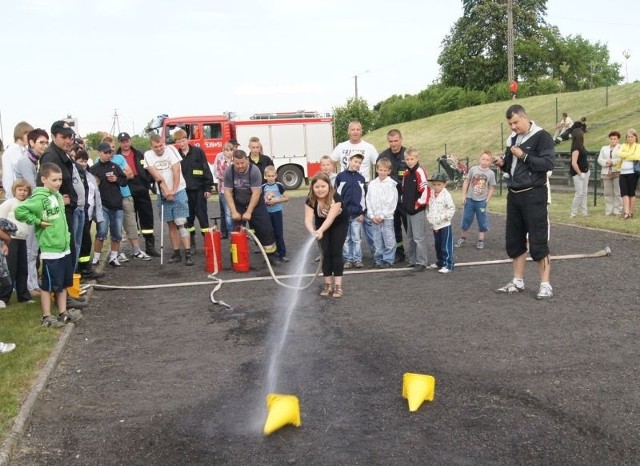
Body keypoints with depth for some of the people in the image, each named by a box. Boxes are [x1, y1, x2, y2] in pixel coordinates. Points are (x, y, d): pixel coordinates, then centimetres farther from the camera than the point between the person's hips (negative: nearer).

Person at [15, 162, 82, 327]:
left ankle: (63, 313, 28)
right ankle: (47, 317, 15)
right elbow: (19, 211, -27)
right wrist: (37, 222, -18)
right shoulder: (40, 198, -17)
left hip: (64, 247, 8)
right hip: (50, 250, -8)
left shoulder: (58, 195, 8)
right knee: (49, 285, 4)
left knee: (63, 283, 16)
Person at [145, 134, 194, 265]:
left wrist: (173, 190, -15)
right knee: (171, 225, 8)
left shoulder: (170, 150, -7)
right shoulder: (148, 155, 0)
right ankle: (177, 253, 15)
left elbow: (176, 171, -12)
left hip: (178, 191, -3)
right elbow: (156, 174, -7)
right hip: (162, 194, 3)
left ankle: (188, 254, -12)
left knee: (181, 223, -11)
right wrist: (166, 191, -14)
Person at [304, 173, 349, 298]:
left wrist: (320, 231, -64)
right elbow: (308, 219, -37)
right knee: (325, 252, -4)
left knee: (336, 252, -9)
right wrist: (312, 231, -58)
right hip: (321, 224, 3)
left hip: (339, 224, -2)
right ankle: (328, 284, 3)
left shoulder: (335, 198, -37)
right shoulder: (310, 200, -27)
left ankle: (338, 285, -8)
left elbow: (330, 218, -47)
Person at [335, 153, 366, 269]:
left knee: (357, 238, 5)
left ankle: (357, 259, 12)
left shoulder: (361, 178, 6)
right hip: (343, 213, -1)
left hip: (357, 214, 1)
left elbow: (363, 196, 7)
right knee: (346, 239, 6)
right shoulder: (341, 176, 0)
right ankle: (348, 259, 14)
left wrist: (362, 212, 1)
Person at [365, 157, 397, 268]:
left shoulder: (391, 184, -3)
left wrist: (382, 215, -11)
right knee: (377, 241, 8)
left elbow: (392, 202, -8)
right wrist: (371, 215, -3)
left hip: (387, 218, -4)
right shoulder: (372, 184, 10)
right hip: (374, 219, 4)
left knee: (389, 240, -3)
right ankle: (378, 259, 17)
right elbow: (368, 200, 9)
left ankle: (388, 260, 6)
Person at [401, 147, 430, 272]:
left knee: (419, 237, -7)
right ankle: (412, 260, 25)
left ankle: (421, 263, -3)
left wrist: (419, 204, -15)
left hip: (418, 211, -9)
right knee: (410, 237, 15)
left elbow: (426, 190, -20)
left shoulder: (420, 172, -14)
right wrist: (405, 203, 14)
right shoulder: (406, 173, 11)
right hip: (408, 210, 9)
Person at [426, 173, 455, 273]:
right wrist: (429, 216, 4)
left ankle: (448, 265, 0)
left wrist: (443, 217, -18)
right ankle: (439, 262, 31)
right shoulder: (431, 195, 5)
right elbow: (429, 207, 16)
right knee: (437, 246, 18)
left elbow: (452, 208, -16)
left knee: (446, 246, -5)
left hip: (444, 225, -7)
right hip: (435, 225, 7)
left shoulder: (446, 195, -15)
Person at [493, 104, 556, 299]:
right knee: (514, 240, 11)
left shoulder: (541, 136, -9)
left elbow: (548, 163, -18)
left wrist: (524, 156, -21)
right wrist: (503, 164, 0)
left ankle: (545, 285, 2)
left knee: (538, 241, -5)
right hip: (514, 195, 8)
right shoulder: (512, 139, 13)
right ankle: (518, 281, 21)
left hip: (533, 195, -7)